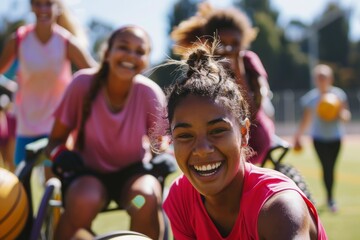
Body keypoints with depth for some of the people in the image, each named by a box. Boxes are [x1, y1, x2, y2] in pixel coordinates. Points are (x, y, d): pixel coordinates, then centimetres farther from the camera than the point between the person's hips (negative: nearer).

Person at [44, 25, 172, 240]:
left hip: (132, 172, 1)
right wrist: (60, 154, -29)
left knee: (148, 199, -32)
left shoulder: (151, 94, -16)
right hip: (88, 171, -1)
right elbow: (56, 139, -7)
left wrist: (161, 160, -22)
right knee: (83, 202, -34)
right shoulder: (83, 83, -18)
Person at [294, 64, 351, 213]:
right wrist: (298, 136, 4)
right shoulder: (311, 97, -1)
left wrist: (341, 113, -22)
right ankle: (330, 198, -6)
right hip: (319, 138, -1)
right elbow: (306, 120, 7)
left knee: (331, 167, 2)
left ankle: (330, 197, 20)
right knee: (327, 167, -12)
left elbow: (346, 117, 0)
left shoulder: (338, 94, -1)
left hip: (335, 137, 1)